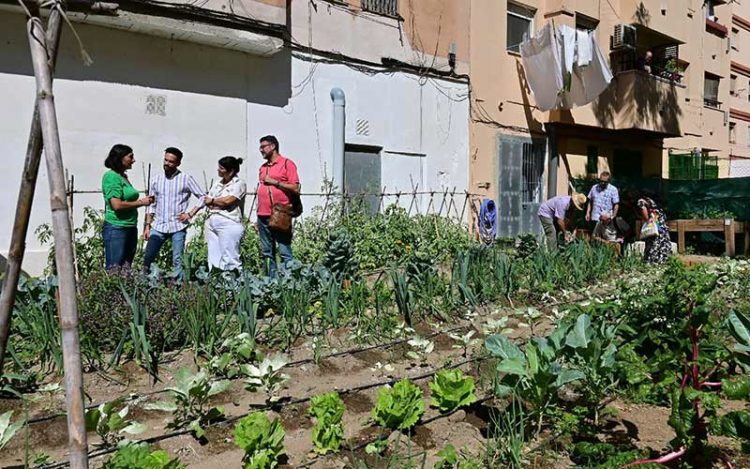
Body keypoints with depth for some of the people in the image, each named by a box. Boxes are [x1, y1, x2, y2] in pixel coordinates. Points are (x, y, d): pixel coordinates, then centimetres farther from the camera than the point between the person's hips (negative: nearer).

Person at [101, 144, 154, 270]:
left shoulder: (124, 176, 14)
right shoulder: (111, 176, -11)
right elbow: (117, 205, -19)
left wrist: (145, 200, 9)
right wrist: (140, 202, -10)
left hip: (130, 228, 9)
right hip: (116, 228, -9)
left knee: (126, 268, 12)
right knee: (114, 270, -5)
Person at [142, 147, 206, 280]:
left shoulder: (186, 179, -1)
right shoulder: (157, 179, 9)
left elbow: (203, 197, -1)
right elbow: (151, 205, 13)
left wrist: (190, 214, -10)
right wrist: (147, 226, 8)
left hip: (178, 226, -3)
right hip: (158, 226, 3)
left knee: (177, 261, 0)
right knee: (147, 258, 0)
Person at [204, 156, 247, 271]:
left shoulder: (239, 183, -4)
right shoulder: (218, 183, 18)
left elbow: (228, 200, -15)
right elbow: (207, 201, 15)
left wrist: (212, 201, 3)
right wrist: (220, 204, -5)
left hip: (229, 224, -7)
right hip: (212, 223, 7)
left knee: (229, 260, -8)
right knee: (214, 259, 8)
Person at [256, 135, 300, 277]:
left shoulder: (287, 163, 0)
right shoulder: (262, 167, 19)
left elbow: (295, 188, -8)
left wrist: (274, 181, -10)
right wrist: (258, 215, 16)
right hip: (263, 216, 7)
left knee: (284, 252, -7)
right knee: (267, 252, 7)